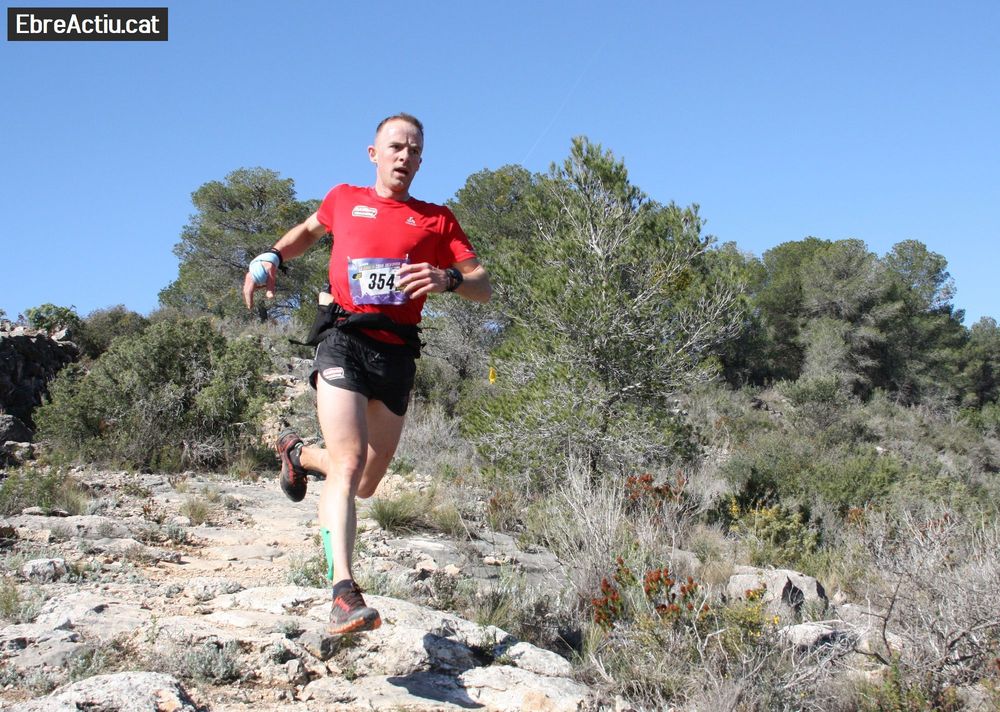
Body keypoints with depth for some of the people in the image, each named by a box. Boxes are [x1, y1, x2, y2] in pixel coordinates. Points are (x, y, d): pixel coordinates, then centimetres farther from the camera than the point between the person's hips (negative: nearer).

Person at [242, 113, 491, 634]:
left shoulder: (438, 219, 12)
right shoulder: (344, 199, 14)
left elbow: (484, 288, 6)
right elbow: (310, 229, 35)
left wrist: (447, 278, -17)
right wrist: (270, 258, 16)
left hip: (398, 354, 3)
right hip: (345, 342, -2)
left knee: (366, 485, 12)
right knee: (348, 464, -22)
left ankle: (298, 454, 41)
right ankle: (343, 591, -24)